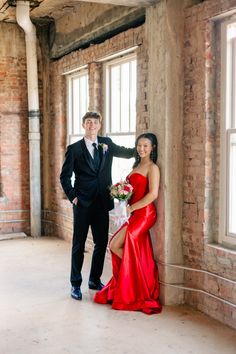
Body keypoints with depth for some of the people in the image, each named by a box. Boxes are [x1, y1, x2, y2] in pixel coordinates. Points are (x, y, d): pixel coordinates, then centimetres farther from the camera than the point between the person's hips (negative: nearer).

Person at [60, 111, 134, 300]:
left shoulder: (107, 143, 9)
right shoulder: (74, 148, 0)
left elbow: (127, 152, 16)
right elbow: (65, 176, 2)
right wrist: (72, 196, -6)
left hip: (102, 202, 3)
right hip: (82, 203, -3)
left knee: (102, 243, 9)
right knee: (78, 244, 3)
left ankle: (95, 280, 25)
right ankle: (75, 284, 14)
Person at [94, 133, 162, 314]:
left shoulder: (152, 168, -8)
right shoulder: (137, 166, 19)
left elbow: (153, 194, -18)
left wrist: (131, 208, -15)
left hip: (143, 214, -8)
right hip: (135, 215, 8)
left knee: (115, 245, -9)